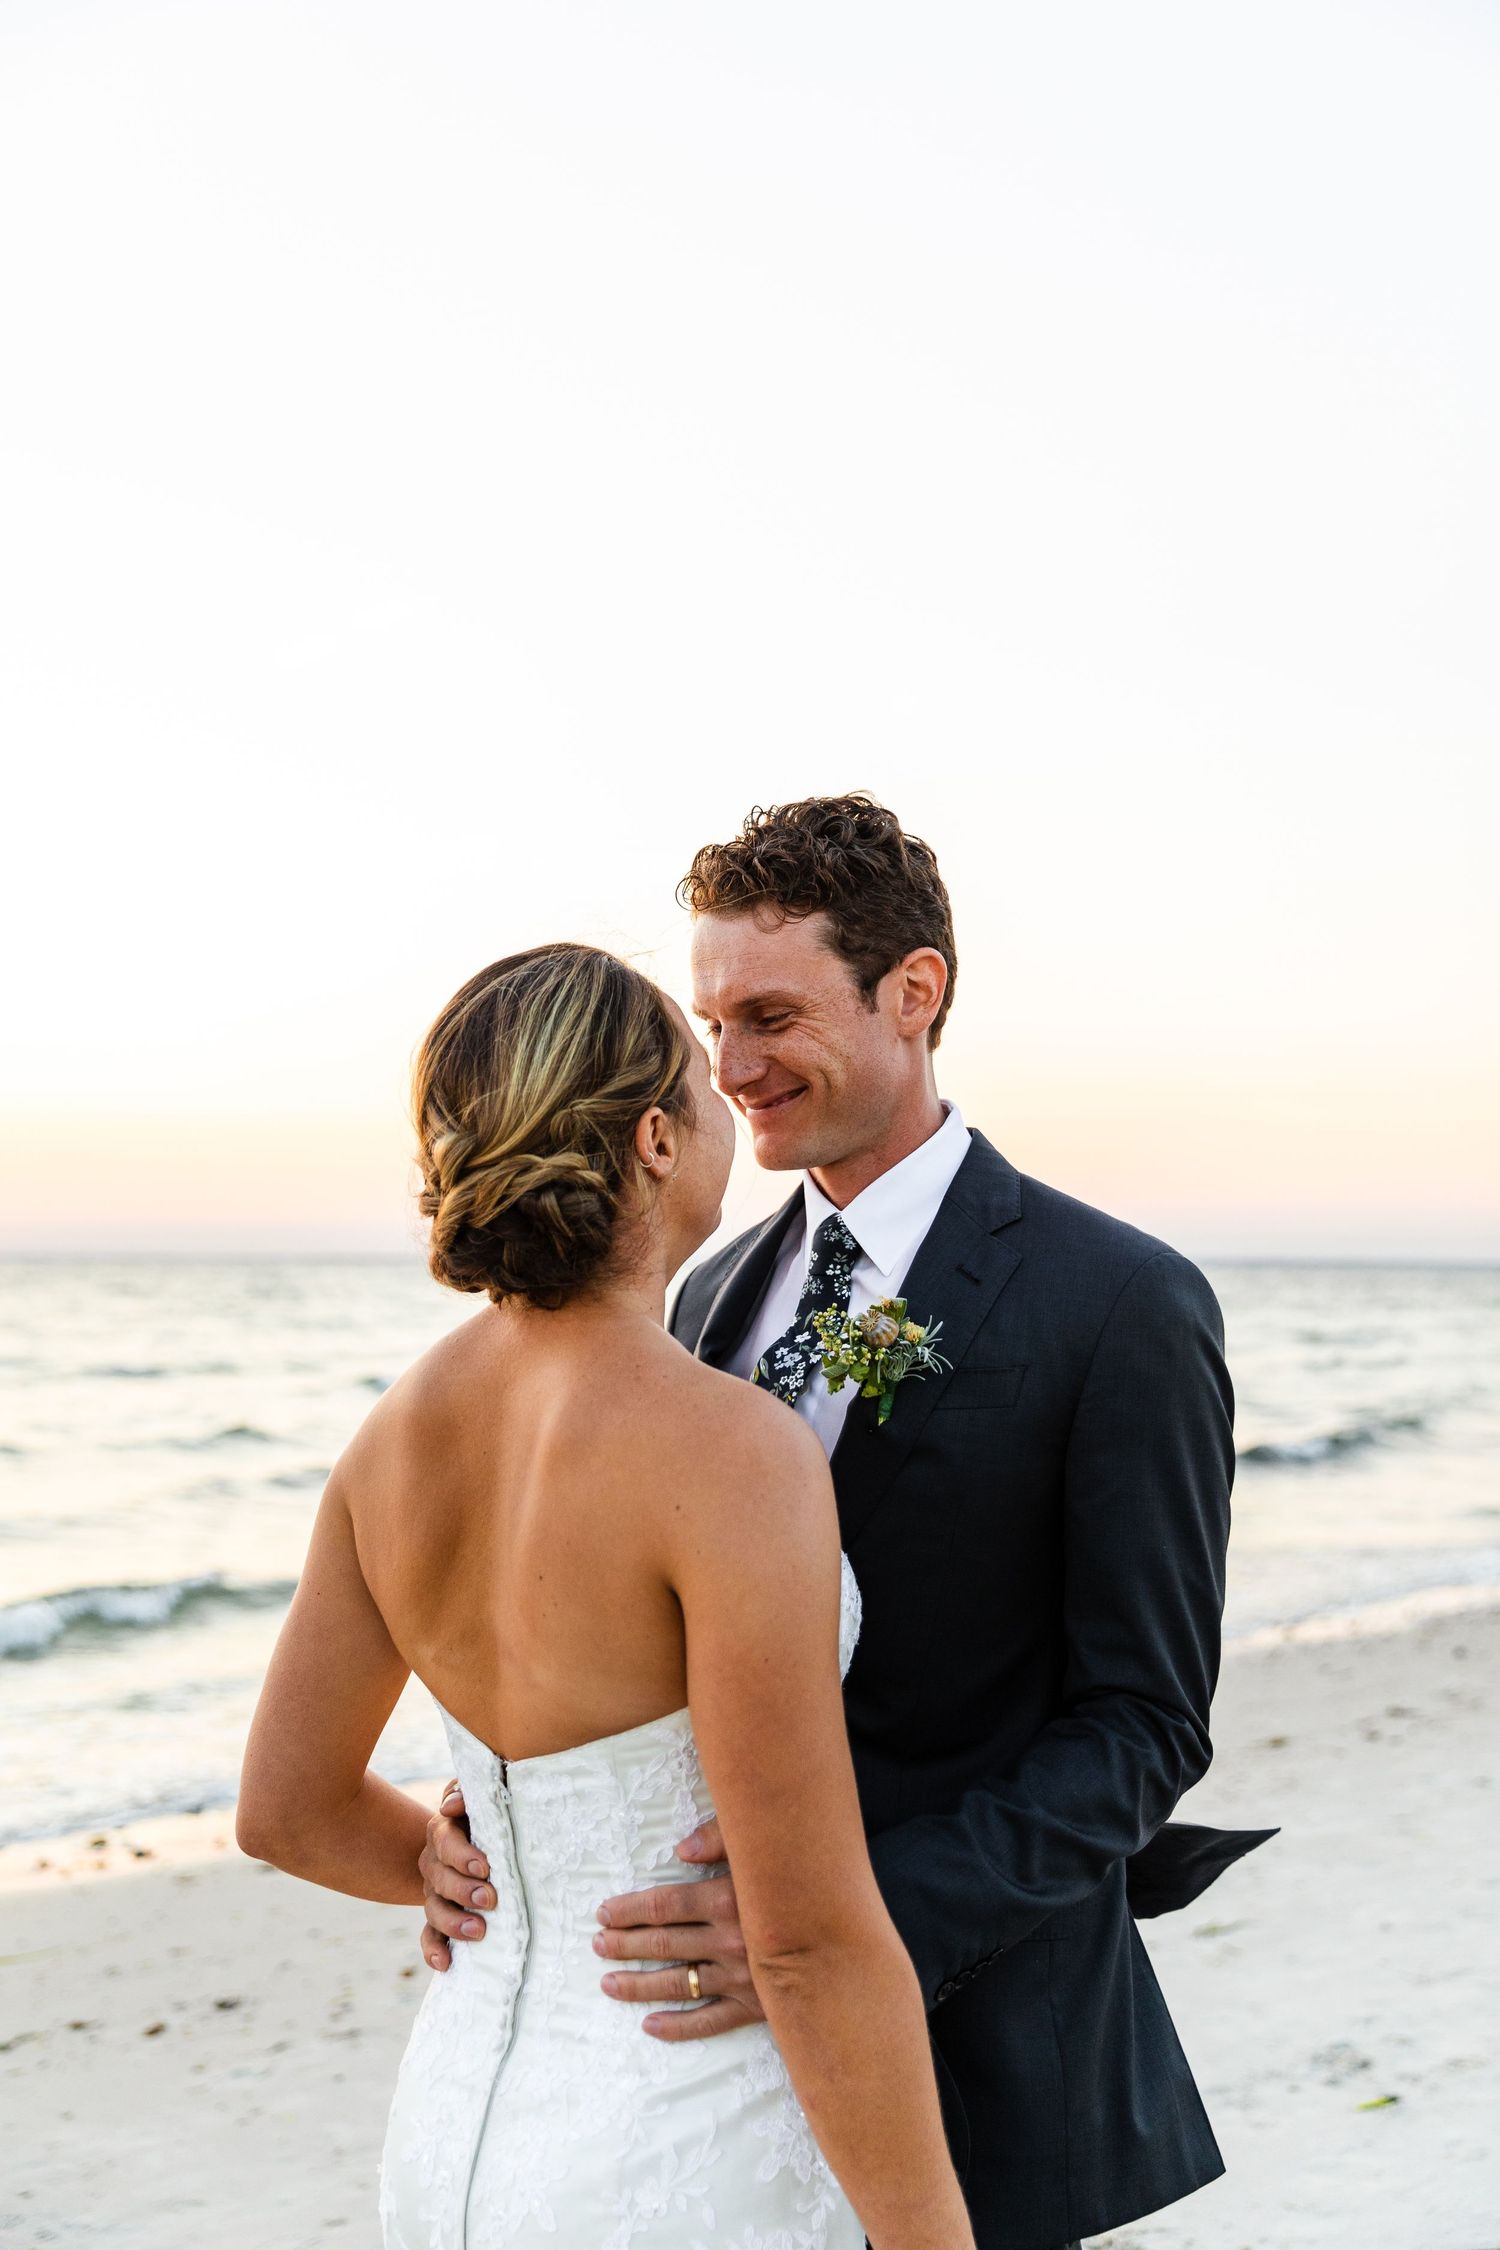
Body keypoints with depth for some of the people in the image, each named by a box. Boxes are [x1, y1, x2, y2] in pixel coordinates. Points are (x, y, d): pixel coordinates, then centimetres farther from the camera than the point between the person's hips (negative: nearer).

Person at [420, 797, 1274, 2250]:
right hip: (732, 2036, 5)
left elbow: (1142, 1723, -15)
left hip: (968, 2053, -5)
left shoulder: (1124, 1307, -12)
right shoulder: (716, 1298, 8)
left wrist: (854, 1914, -28)